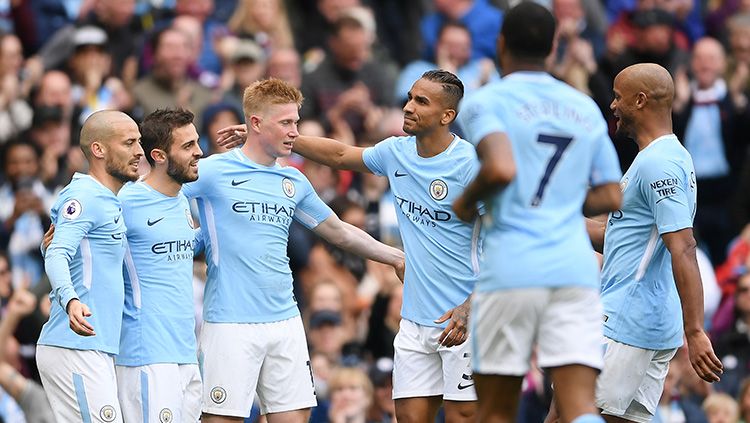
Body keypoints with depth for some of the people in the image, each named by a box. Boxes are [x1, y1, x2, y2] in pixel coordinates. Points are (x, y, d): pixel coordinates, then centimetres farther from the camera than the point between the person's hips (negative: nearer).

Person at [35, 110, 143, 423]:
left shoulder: (109, 202, 21)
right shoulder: (83, 196, -10)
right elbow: (56, 256, -24)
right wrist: (71, 301, -41)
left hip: (95, 350, 10)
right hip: (74, 350, -10)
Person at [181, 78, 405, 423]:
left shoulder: (294, 182, 13)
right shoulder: (213, 171, -5)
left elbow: (339, 232, 24)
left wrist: (397, 258, 23)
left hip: (286, 322, 6)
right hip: (230, 325, -6)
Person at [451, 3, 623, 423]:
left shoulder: (485, 102, 1)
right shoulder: (586, 109, 17)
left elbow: (501, 168, -17)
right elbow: (610, 197, 17)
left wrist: (467, 200, 1)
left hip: (510, 267, -3)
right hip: (576, 268, 3)